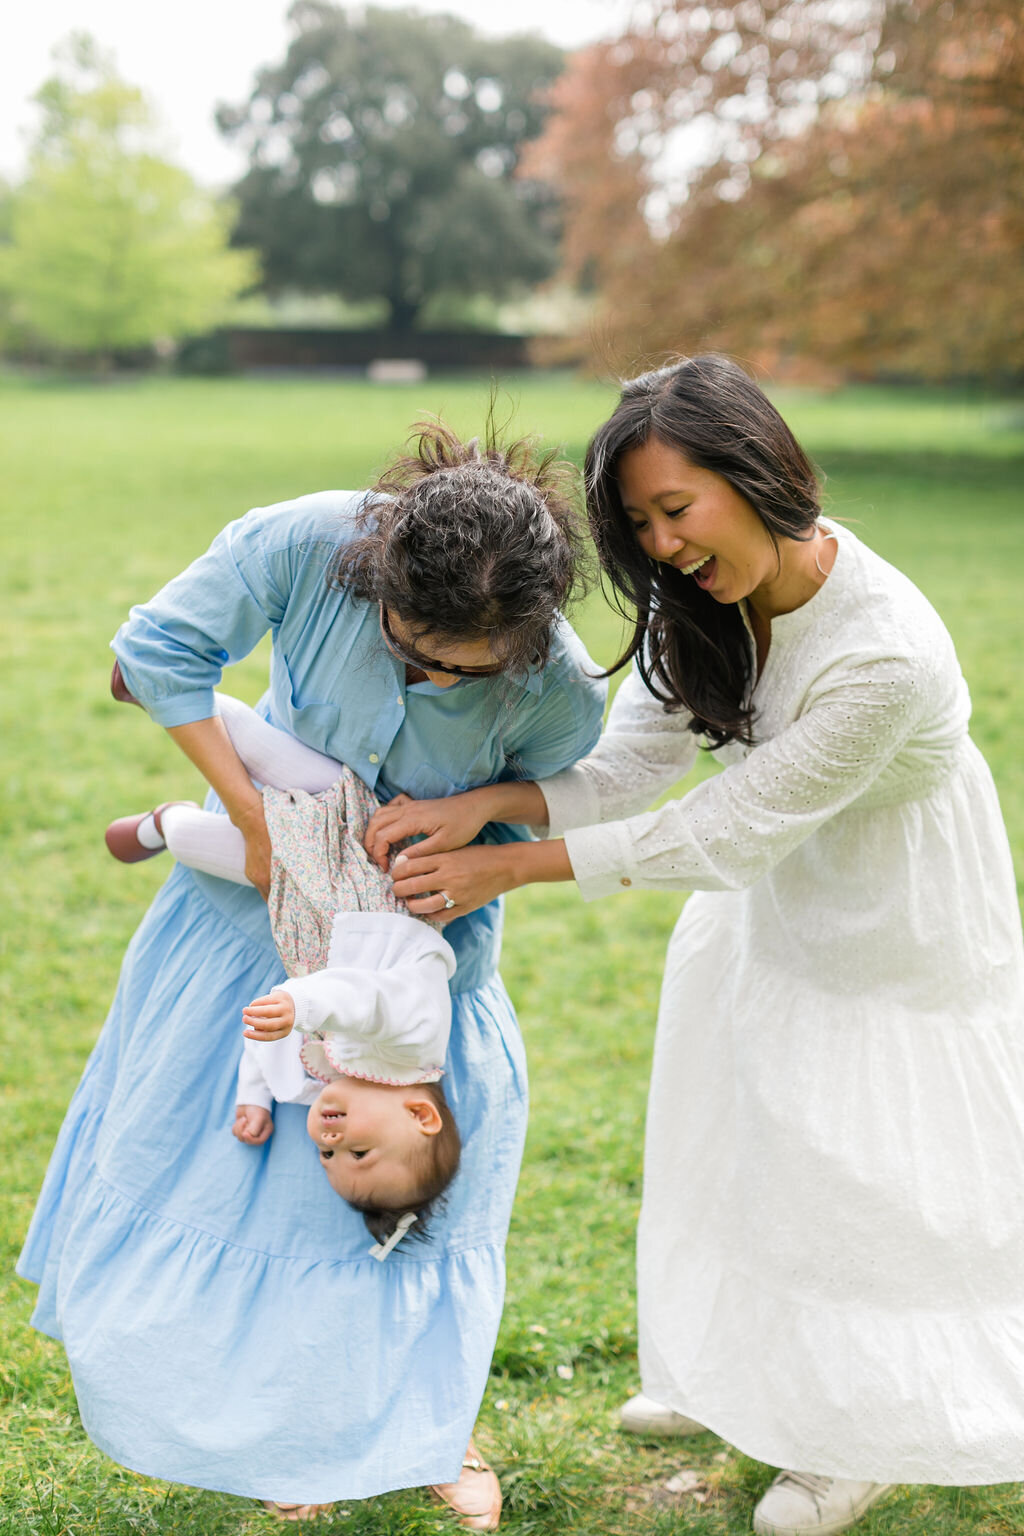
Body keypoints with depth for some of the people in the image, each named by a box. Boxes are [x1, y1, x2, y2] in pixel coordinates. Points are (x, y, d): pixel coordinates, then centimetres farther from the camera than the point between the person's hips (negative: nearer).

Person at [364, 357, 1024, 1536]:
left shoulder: (886, 655, -37)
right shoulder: (711, 603, -14)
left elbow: (731, 831, -30)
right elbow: (632, 758, -13)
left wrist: (510, 867, -26)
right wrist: (477, 805, -31)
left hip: (899, 941, -7)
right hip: (776, 909, 7)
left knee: (865, 1187, 6)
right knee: (753, 1147, 20)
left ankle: (866, 1438, 31)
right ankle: (748, 1379, 44)